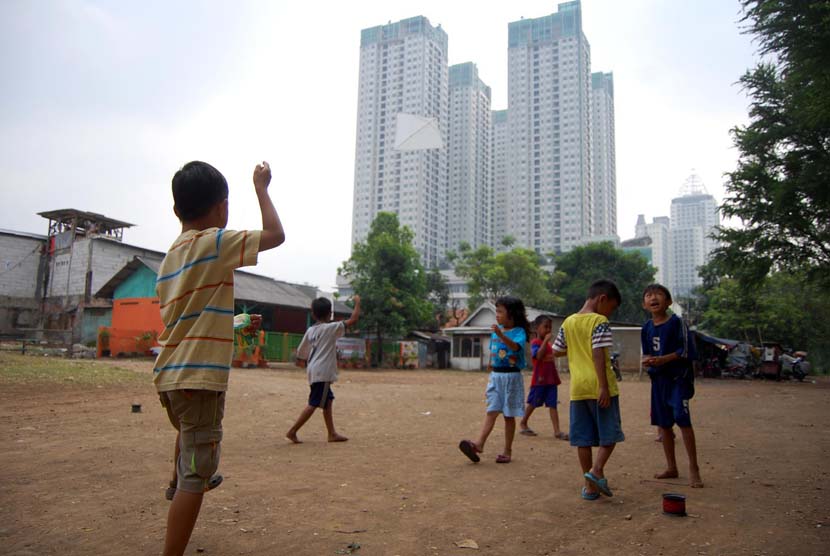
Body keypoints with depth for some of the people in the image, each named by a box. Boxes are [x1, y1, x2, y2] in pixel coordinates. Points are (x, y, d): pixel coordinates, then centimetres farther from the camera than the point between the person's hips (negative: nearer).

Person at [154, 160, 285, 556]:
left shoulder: (170, 256, 13)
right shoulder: (214, 242, -12)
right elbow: (275, 234, -13)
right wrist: (261, 188, -1)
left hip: (169, 376, 10)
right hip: (198, 379, -10)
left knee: (188, 433, 38)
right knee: (195, 478, -5)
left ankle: (178, 483, 62)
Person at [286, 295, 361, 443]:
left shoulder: (310, 330, 10)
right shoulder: (331, 328, -9)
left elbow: (300, 354, 11)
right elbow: (353, 320, -8)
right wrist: (357, 303, 4)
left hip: (314, 371, 8)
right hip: (323, 373, -8)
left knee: (328, 401, 16)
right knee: (313, 404, -3)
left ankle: (332, 434, 20)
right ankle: (292, 431, -3)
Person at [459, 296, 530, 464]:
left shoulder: (519, 331, -10)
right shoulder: (496, 330, 8)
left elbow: (515, 346, -32)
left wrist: (501, 335, -48)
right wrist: (491, 373, 18)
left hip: (511, 376, -4)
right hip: (495, 376, 5)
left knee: (509, 415, 4)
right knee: (492, 411, -3)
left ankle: (507, 451, 13)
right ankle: (479, 444, -14)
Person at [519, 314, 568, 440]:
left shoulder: (548, 344, 15)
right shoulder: (535, 342, -10)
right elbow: (538, 355, -28)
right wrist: (546, 340, -28)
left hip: (551, 379, 7)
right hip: (539, 379, -7)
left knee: (553, 405, 2)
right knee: (533, 403, 7)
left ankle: (557, 431, -1)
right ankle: (523, 423, 26)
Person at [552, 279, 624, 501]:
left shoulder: (568, 322, 11)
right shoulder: (599, 321, -8)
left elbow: (556, 351, 16)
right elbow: (598, 355, -17)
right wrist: (604, 387, -18)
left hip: (578, 388, 6)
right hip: (598, 387, -5)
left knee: (583, 437, 9)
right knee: (610, 433, 8)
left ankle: (590, 486, 14)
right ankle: (596, 469, -9)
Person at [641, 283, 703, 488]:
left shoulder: (677, 322, -9)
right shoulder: (647, 328, 7)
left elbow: (686, 351, -12)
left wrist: (663, 359, -22)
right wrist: (647, 359, -7)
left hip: (678, 378, -6)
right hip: (658, 379, 6)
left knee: (682, 419, -14)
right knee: (663, 423, 10)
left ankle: (694, 469, -2)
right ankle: (671, 468, 22)